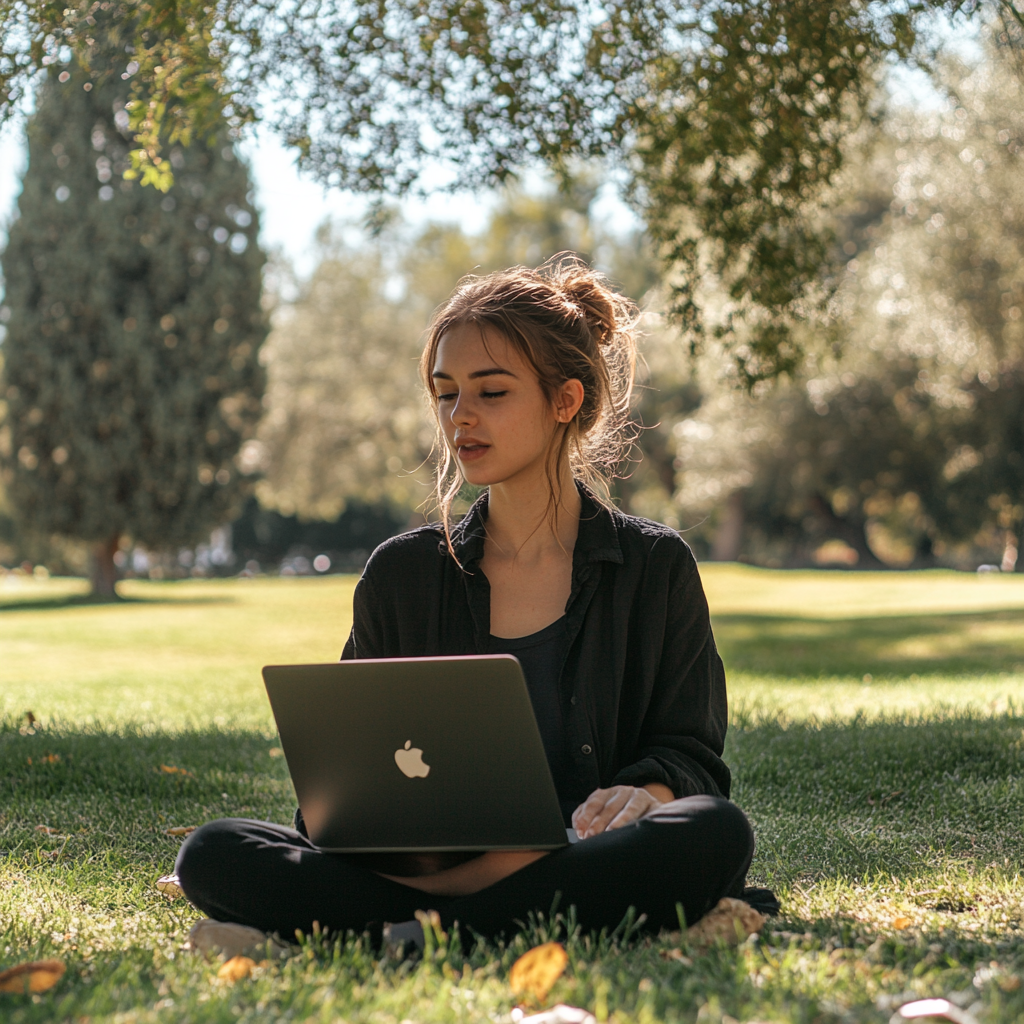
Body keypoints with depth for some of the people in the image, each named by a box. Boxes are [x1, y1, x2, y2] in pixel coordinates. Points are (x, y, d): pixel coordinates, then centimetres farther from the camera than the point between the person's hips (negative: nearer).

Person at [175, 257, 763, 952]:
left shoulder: (655, 566, 8)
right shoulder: (400, 575, 14)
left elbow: (693, 756, 8)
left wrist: (645, 791, -17)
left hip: (585, 860, -1)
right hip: (428, 861, 2)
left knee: (717, 834, -35)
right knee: (213, 853, -22)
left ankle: (407, 932, -30)